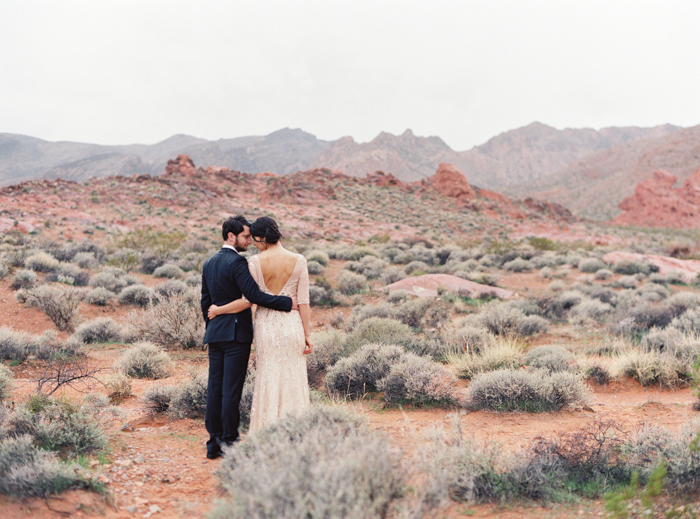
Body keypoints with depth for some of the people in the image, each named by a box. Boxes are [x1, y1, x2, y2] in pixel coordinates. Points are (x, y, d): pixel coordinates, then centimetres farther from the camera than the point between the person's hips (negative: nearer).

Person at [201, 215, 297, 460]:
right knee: (231, 390, -3)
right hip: (236, 332, -8)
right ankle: (229, 442, 2)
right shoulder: (237, 262, -12)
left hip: (215, 333, 8)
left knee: (215, 388, 9)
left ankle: (214, 443, 13)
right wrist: (288, 303, -17)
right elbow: (254, 294, -21)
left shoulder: (209, 263, 13)